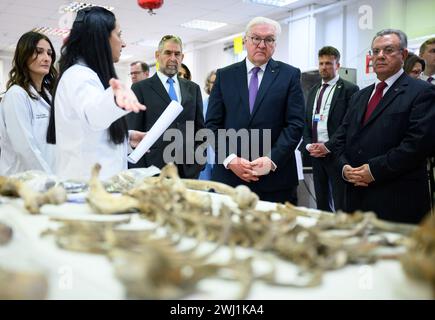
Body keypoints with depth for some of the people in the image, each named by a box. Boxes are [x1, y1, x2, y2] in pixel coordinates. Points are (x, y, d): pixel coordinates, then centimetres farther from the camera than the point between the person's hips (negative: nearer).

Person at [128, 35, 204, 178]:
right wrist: (139, 172, -8)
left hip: (189, 168, 3)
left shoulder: (193, 88, 13)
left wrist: (199, 161, 2)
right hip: (155, 168, -3)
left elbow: (200, 127, 14)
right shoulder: (140, 88, 2)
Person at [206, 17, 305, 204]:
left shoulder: (290, 75, 4)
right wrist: (230, 159, -10)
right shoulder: (224, 76, 8)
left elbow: (295, 124, -3)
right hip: (229, 174, 1)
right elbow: (212, 123, 4)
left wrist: (272, 160, -14)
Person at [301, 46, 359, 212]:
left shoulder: (349, 89, -5)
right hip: (315, 153, 6)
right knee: (321, 203, 12)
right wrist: (308, 144, -1)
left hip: (336, 154, -6)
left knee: (340, 205, -3)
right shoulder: (313, 91, 16)